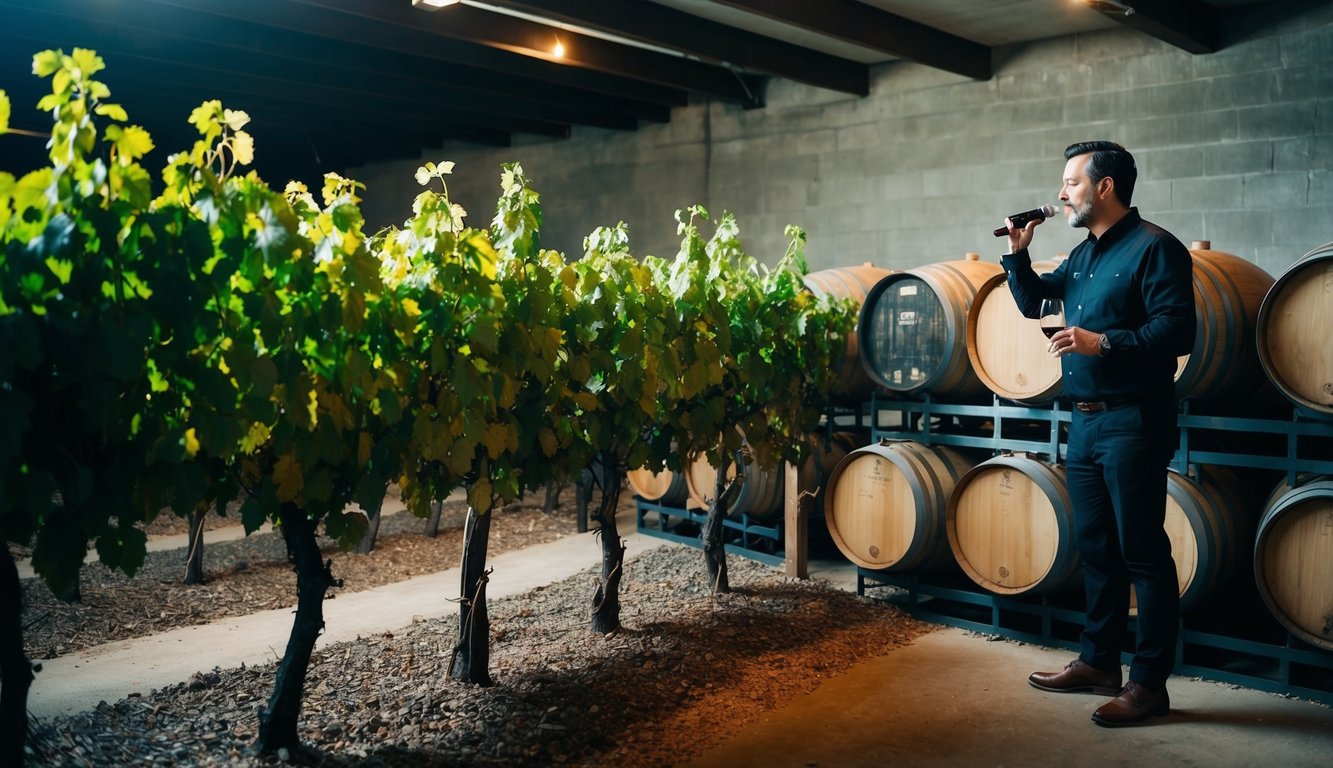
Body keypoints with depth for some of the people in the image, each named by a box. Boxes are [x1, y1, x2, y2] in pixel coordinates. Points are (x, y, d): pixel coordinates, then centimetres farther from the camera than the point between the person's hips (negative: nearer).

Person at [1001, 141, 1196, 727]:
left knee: (1142, 552, -1)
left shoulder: (1154, 248, -10)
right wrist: (1018, 254, 10)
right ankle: (1098, 661, 26)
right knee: (1096, 547, 15)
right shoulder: (1083, 254, 16)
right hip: (1085, 420, 9)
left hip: (1133, 422, -9)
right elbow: (1032, 302, 25)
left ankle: (1149, 683, 8)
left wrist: (1103, 342, -24)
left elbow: (1176, 331, -18)